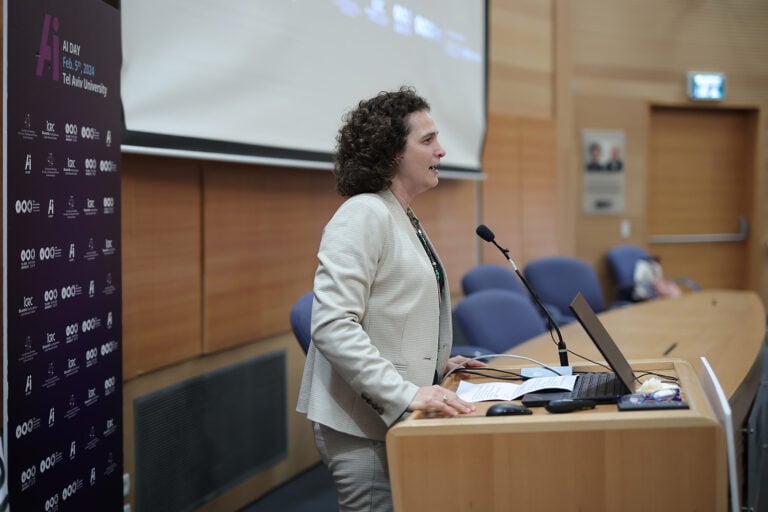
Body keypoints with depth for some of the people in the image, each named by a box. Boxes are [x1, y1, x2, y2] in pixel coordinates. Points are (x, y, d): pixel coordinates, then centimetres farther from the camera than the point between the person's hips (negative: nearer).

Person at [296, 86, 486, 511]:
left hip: (397, 416, 9)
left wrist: (436, 364, 14)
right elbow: (332, 325, -24)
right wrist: (405, 393, -29)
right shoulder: (364, 215, -14)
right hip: (362, 424, -9)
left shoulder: (404, 219, 15)